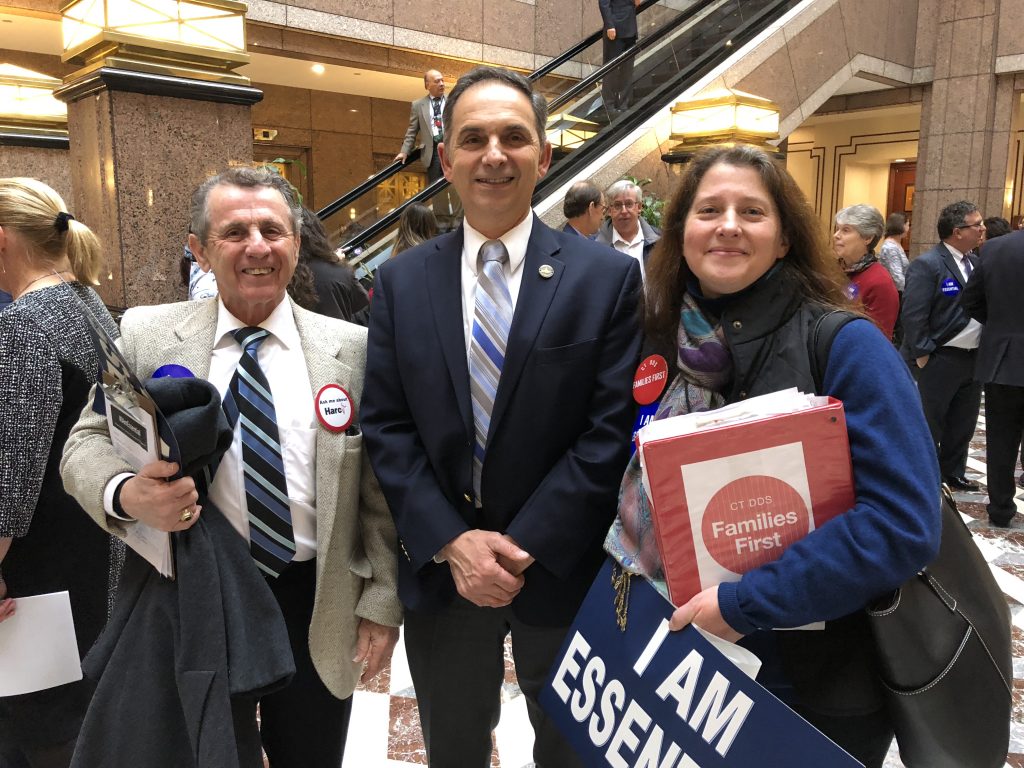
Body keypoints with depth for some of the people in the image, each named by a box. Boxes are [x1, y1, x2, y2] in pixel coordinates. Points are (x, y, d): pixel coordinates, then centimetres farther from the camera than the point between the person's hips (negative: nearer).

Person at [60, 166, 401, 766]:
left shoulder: (352, 348, -4)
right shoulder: (146, 335, -2)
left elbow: (380, 495, -2)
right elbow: (88, 440, 1)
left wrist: (382, 603, -3)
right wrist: (124, 494, -21)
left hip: (317, 609, 0)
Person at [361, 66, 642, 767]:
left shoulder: (609, 277, -8)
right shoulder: (402, 281, 0)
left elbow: (612, 429, -12)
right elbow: (386, 426, -3)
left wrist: (523, 545, -17)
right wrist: (452, 542, -14)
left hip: (564, 571, -1)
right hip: (441, 569, 2)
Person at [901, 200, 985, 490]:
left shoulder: (976, 262, 9)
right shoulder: (927, 265, -15)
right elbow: (913, 316, -18)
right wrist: (923, 356, -18)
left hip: (974, 358, 8)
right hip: (941, 360, -7)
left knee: (963, 423, 17)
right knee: (930, 424, 5)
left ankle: (953, 473, 32)